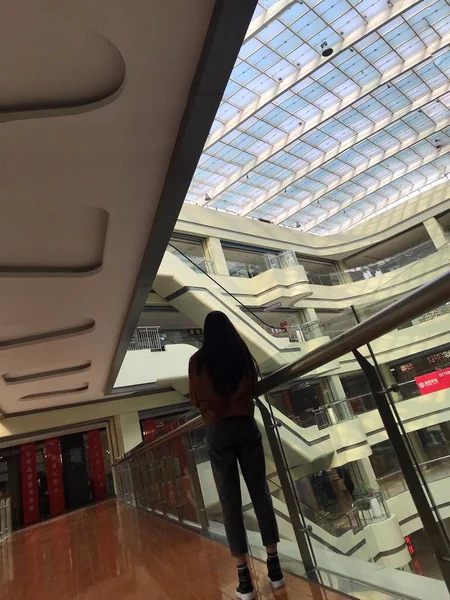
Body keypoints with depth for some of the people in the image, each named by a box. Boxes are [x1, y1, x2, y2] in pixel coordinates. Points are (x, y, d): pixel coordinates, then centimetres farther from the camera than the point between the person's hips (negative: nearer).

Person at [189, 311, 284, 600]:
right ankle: (275, 566, 19)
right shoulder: (243, 354, 0)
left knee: (231, 502, 5)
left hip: (218, 431, -1)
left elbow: (195, 399, 2)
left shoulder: (199, 360, -5)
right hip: (246, 426, 2)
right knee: (260, 493, 11)